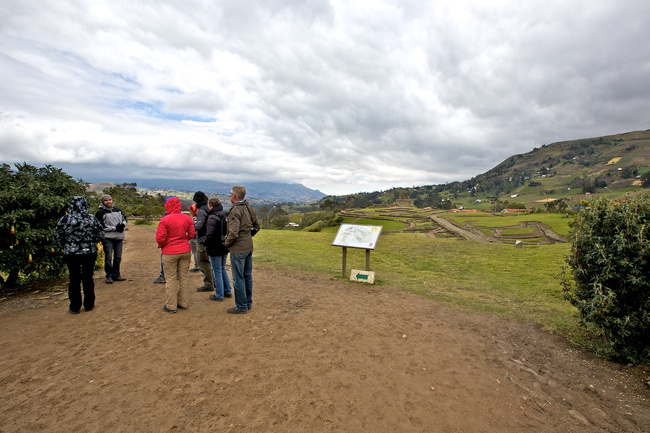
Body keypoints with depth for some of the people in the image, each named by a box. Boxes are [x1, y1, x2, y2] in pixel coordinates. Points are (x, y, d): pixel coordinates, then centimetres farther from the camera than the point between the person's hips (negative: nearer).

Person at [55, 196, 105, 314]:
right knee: (88, 278, 10)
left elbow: (57, 236, -1)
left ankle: (75, 307, 17)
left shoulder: (65, 219, -7)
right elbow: (100, 235, -1)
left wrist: (67, 244, 15)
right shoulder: (92, 219, -6)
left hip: (71, 254, 0)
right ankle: (89, 305, 19)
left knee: (74, 279, 9)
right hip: (90, 252, 0)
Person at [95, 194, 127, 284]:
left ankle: (116, 274, 21)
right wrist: (115, 228, -16)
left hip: (119, 237, 5)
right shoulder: (100, 212, -4)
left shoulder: (117, 209, 14)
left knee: (118, 257, 10)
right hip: (108, 238, -5)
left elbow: (124, 218, 20)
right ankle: (109, 276, 8)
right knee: (108, 257, -3)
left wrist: (123, 224, -2)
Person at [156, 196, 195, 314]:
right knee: (184, 277, 12)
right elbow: (192, 235, 4)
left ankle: (171, 306, 14)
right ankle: (183, 303, 22)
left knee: (171, 279, 6)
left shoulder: (165, 220, -12)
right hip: (185, 251, 4)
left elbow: (160, 238, -13)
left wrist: (161, 246, 6)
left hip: (170, 252, -4)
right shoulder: (187, 218, 1)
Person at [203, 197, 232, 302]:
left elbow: (210, 235, -25)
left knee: (217, 271, 4)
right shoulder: (225, 216, 5)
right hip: (225, 247, 8)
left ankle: (219, 295, 15)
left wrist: (205, 243, -7)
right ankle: (228, 291, 28)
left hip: (215, 249, -8)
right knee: (223, 269, 21)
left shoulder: (212, 218, -20)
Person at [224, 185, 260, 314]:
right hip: (249, 247, 9)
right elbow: (257, 226, 15)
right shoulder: (250, 208, 6)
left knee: (238, 279, 3)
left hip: (238, 249, -9)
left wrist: (227, 243, -8)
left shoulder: (235, 211, -20)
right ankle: (248, 303, 30)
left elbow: (233, 233, -25)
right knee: (247, 276, 17)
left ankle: (241, 307, 13)